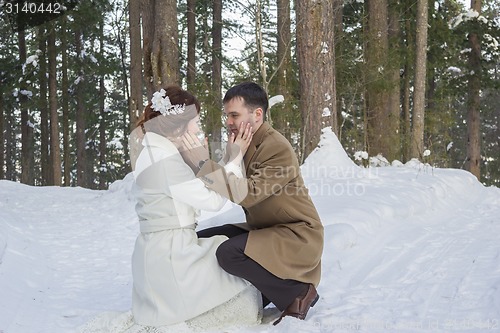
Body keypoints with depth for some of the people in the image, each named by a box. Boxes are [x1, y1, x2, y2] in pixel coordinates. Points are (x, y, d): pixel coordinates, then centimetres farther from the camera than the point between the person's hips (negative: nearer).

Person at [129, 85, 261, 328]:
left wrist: (199, 161, 1)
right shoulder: (164, 159, -19)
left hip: (158, 251, 9)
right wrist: (235, 158, -7)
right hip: (171, 255, -9)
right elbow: (213, 200, -15)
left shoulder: (153, 150, 11)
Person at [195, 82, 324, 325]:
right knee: (201, 242, 6)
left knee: (230, 253, -29)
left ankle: (298, 294, -10)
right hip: (264, 231, 10)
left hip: (297, 237, -9)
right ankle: (258, 293, 11)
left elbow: (246, 194, -31)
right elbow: (228, 189, -2)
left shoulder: (277, 149, -21)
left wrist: (206, 166, -33)